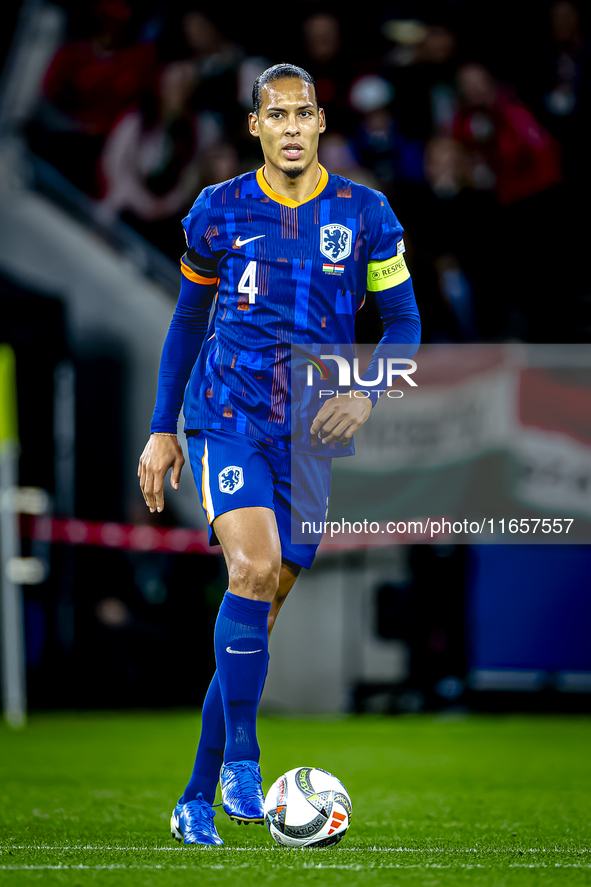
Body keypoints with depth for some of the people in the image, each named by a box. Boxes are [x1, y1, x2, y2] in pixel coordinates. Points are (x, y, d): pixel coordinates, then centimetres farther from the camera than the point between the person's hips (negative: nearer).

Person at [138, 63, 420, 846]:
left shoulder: (365, 215, 3)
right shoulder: (218, 212, 3)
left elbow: (404, 321, 8)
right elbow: (188, 320, 14)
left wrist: (367, 395, -10)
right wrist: (163, 429, 12)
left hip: (310, 435, 2)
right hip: (227, 417, -2)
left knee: (262, 611, 4)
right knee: (254, 567, -27)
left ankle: (197, 799, 14)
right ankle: (241, 761, -17)